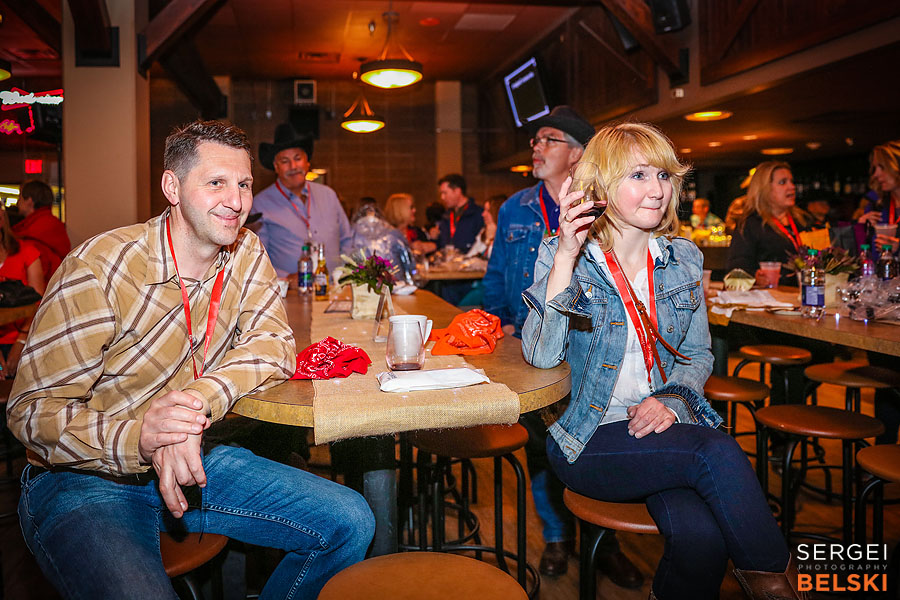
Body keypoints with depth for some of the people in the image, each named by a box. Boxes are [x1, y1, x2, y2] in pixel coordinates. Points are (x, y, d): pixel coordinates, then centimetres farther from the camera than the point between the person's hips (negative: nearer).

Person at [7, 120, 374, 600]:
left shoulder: (247, 254, -1)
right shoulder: (98, 269, -18)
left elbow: (274, 345, -10)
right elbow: (32, 411, -17)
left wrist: (199, 402, -29)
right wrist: (136, 438, -37)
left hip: (190, 458, 5)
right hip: (85, 479, -5)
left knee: (350, 522, -4)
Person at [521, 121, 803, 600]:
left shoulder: (683, 259, 8)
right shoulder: (562, 254, -4)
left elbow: (698, 355, 15)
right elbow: (542, 355, -17)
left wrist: (672, 400, -8)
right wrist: (566, 257, -26)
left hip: (665, 427, 3)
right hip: (592, 440, -3)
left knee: (700, 534, -27)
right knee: (718, 453, -27)